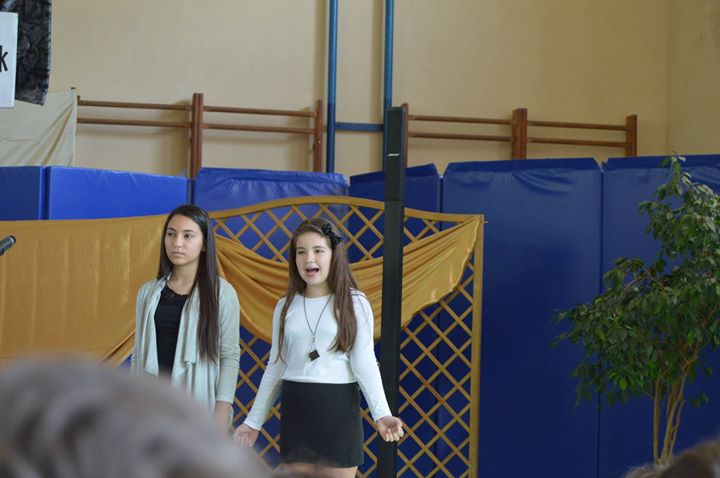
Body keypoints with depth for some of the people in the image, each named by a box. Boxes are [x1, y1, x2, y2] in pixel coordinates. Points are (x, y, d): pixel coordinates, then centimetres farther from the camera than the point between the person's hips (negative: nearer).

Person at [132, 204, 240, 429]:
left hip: (199, 408, -3)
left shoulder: (222, 293, -1)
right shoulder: (148, 292, 9)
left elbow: (230, 356, -3)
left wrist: (222, 410, -10)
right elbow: (139, 354, 13)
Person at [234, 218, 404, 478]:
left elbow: (364, 363, -8)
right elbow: (276, 367, 12)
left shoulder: (354, 303, -4)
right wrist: (254, 421, 12)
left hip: (338, 408, -3)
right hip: (295, 408, 3)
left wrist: (381, 413, -21)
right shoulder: (286, 306, 7)